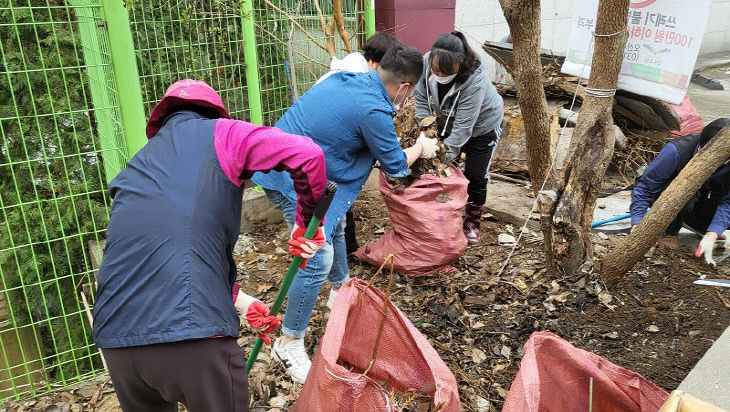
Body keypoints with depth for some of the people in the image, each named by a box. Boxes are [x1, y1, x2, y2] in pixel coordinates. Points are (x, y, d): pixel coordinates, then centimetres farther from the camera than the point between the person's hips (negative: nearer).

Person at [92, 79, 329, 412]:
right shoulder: (218, 134, 5)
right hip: (193, 335, -6)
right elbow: (308, 155, -8)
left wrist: (237, 300, 29)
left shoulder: (137, 166, 24)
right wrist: (309, 221, 8)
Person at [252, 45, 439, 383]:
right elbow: (395, 166, -5)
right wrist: (421, 148, 14)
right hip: (293, 180, -10)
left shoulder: (346, 77, 4)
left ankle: (340, 291, 49)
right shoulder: (374, 111, -21)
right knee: (318, 259, -7)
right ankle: (289, 344, 8)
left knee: (335, 224, 26)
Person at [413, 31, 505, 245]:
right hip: (447, 122, 4)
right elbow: (421, 99, -16)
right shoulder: (426, 62, -28)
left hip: (481, 125, -4)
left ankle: (473, 223, 23)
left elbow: (463, 125, -38)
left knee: (475, 176, 2)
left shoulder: (475, 80, -41)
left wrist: (447, 154, -38)